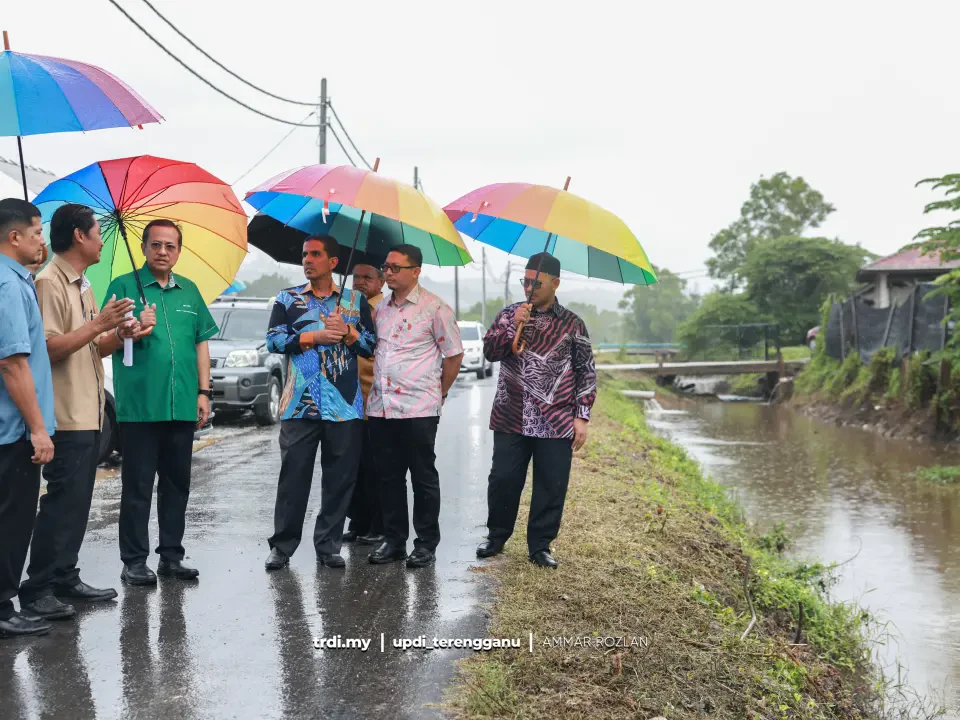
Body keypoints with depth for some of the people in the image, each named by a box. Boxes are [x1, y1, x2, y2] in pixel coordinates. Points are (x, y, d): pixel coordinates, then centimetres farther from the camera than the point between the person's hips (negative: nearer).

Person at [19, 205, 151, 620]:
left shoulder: (82, 286, 17)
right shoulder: (50, 283, -13)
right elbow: (49, 348, -21)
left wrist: (119, 334, 3)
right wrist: (98, 324, -20)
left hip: (89, 415, 10)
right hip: (66, 417, -10)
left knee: (77, 503, 12)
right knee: (62, 503, -8)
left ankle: (65, 579, 19)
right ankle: (37, 589, -3)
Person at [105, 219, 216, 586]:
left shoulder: (189, 291, 14)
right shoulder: (124, 286, 1)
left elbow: (201, 345, 14)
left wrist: (204, 392, 7)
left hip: (183, 406, 4)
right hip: (139, 404, -4)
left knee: (177, 483, 10)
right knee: (138, 484, 1)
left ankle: (171, 556, 20)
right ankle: (134, 561, 8)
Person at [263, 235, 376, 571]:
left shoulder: (356, 301, 12)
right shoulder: (287, 299, 10)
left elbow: (370, 345, 8)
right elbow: (273, 340, -1)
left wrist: (347, 332, -10)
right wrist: (315, 336, -9)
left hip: (344, 405, 1)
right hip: (300, 404, -1)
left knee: (340, 477, 2)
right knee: (293, 475, -1)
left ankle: (329, 546, 12)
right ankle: (282, 546, 7)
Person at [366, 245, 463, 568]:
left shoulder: (434, 308, -6)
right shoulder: (381, 309, 13)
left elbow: (454, 354, -2)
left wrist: (438, 393, 2)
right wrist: (372, 391, 15)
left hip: (417, 409, -6)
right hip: (380, 407, 6)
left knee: (423, 477, 3)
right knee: (389, 477, 11)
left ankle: (427, 543, 12)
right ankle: (394, 539, 21)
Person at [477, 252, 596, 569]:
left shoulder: (572, 324, 4)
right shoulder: (509, 315, 7)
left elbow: (586, 373, 5)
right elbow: (490, 352, -2)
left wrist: (582, 417, -1)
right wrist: (514, 326, -16)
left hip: (556, 423, -1)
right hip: (511, 420, 1)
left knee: (551, 487, 2)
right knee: (503, 480, 4)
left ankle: (540, 546, 15)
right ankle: (496, 536, 23)